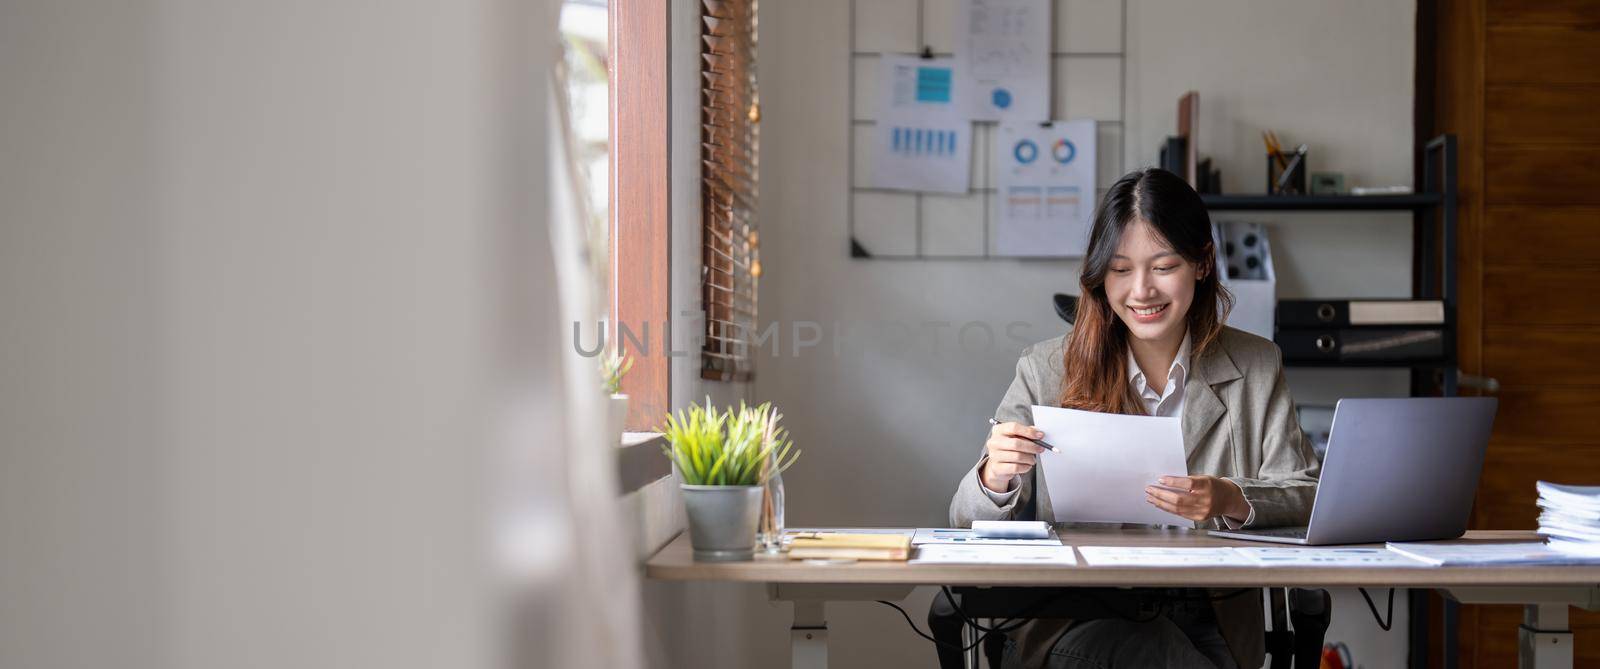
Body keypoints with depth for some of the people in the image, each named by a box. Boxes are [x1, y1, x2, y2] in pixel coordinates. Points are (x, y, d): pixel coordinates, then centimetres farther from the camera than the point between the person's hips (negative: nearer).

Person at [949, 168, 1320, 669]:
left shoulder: (1255, 368, 10)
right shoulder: (1045, 370, 6)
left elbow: (1307, 498, 2)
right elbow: (972, 526, 4)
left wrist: (1231, 501, -21)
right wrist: (995, 478, -21)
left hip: (1208, 625, 1)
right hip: (1073, 624, -1)